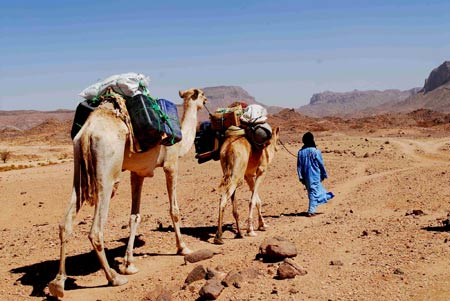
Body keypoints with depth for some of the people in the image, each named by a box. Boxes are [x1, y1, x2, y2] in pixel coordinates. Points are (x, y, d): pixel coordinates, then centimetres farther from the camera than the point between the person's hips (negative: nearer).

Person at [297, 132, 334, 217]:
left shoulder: (300, 152, -4)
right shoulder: (316, 152, -14)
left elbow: (299, 166, -1)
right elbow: (321, 164, -6)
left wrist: (301, 177, 7)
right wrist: (324, 174, 8)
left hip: (306, 177, 4)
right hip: (315, 176, -4)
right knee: (314, 192, 2)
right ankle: (311, 211, 2)